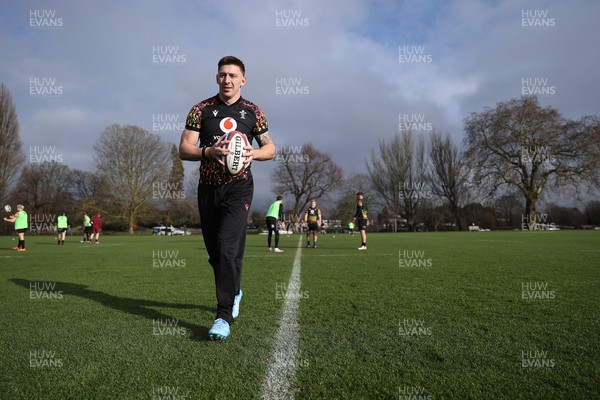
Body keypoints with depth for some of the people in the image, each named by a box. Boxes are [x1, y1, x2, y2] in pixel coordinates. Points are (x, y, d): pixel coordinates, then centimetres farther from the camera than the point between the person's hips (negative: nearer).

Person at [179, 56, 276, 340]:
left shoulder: (252, 112, 5)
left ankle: (224, 316, -10)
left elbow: (270, 148, 11)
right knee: (214, 250, 10)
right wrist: (209, 151, -20)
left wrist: (253, 153, -12)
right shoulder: (201, 109, 5)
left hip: (238, 187, -2)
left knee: (228, 249, -16)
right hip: (208, 188, 3)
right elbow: (184, 149, 0)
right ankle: (234, 292, 38)